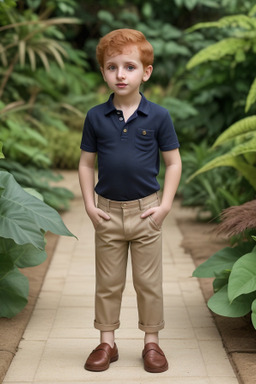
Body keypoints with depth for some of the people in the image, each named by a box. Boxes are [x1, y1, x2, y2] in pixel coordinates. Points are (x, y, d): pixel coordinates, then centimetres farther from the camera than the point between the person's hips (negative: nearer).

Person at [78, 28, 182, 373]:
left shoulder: (158, 117, -5)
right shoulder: (95, 117, -2)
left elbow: (173, 163, 0)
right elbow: (86, 163, 5)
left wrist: (165, 205, -7)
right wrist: (90, 205, -3)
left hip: (145, 211, -1)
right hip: (108, 212, 1)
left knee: (149, 283, 9)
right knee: (108, 283, 11)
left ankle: (151, 342, 23)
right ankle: (107, 342, 24)